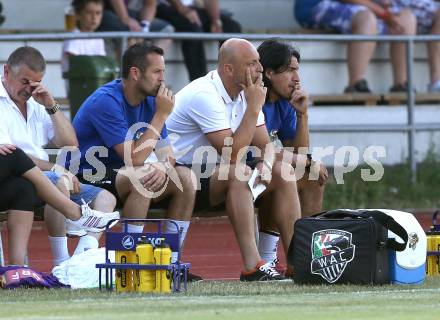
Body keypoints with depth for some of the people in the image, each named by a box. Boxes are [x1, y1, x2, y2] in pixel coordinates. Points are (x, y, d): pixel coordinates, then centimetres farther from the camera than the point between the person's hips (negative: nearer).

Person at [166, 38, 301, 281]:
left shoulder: (247, 92, 4)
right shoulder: (205, 95, -24)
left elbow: (265, 145, 4)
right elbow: (233, 154, -28)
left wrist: (265, 165, -19)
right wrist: (254, 107, -24)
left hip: (214, 174, 9)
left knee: (283, 173, -2)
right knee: (239, 174, -34)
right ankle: (252, 267, -38)